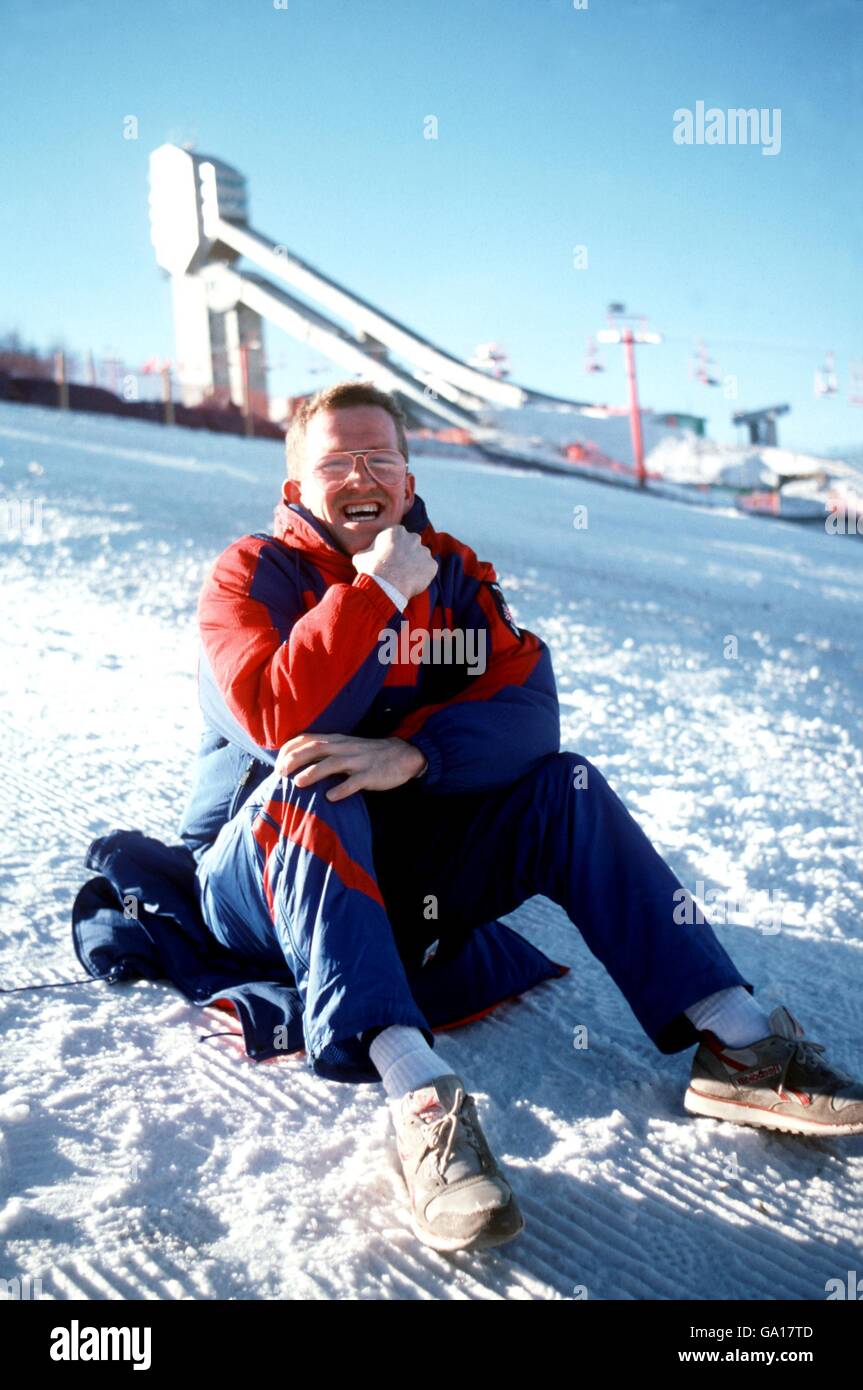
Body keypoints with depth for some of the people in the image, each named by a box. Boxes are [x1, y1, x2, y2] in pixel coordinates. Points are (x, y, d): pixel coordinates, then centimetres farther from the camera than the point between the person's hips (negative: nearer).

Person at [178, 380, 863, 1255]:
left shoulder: (451, 570, 3)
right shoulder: (252, 575, -8)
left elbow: (529, 710, -12)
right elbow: (279, 723, -26)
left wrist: (410, 756, -29)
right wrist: (378, 589, -27)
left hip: (406, 871, 4)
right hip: (263, 879, -3)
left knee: (563, 786, -14)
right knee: (308, 791, -34)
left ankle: (735, 1042, -17)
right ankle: (419, 1099, -47)